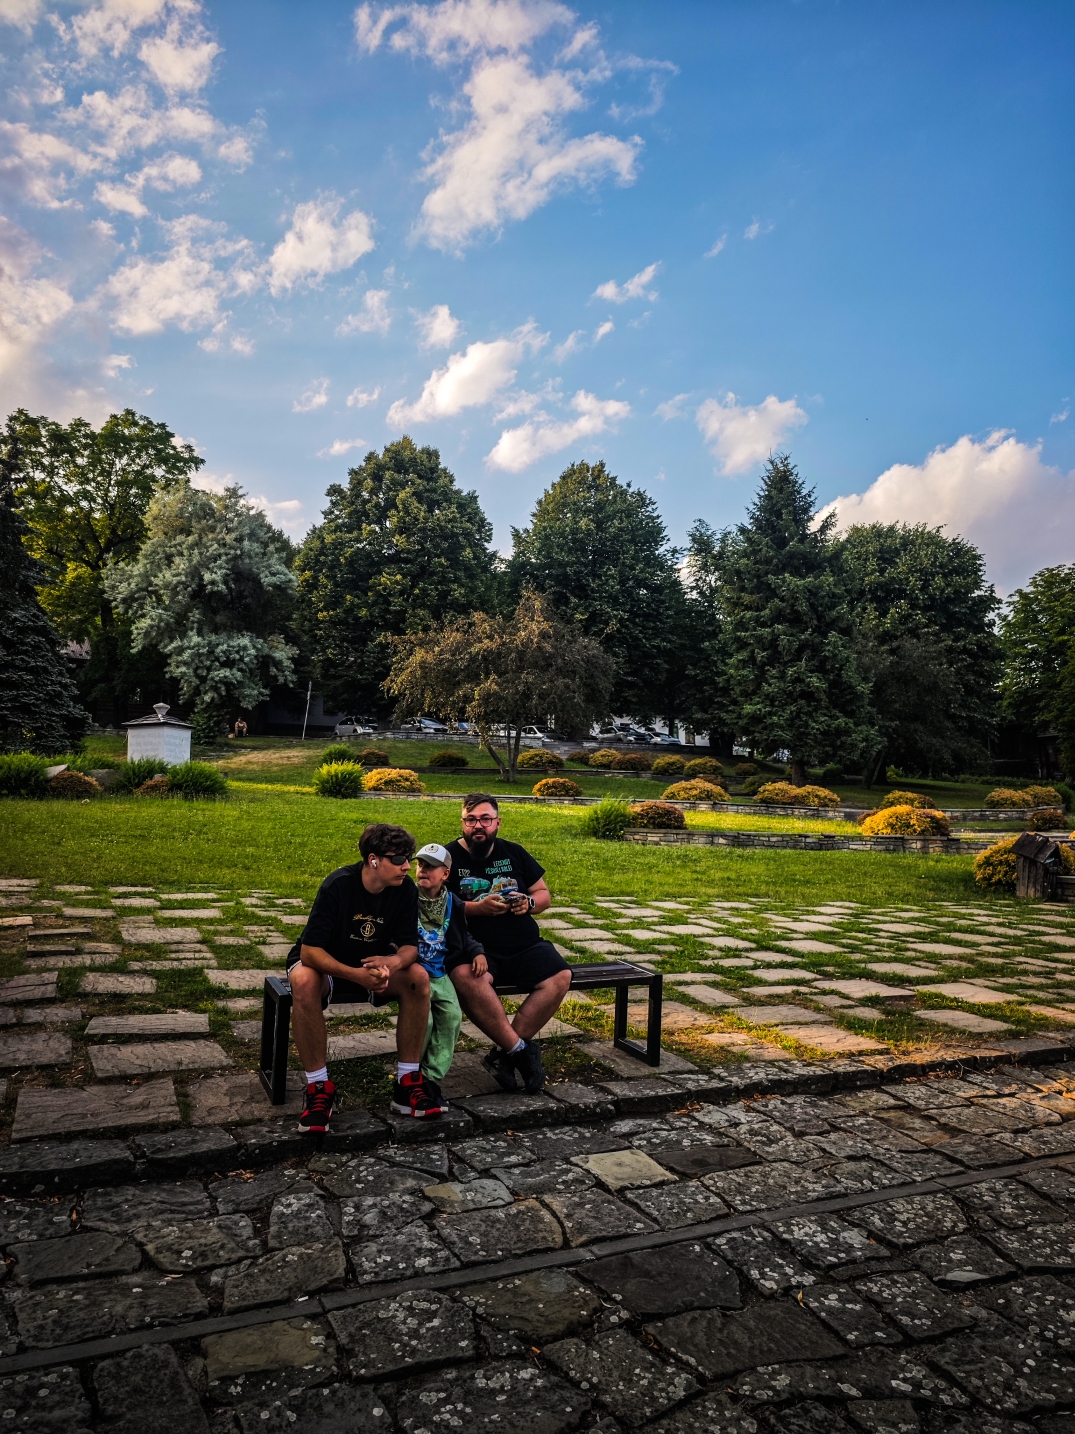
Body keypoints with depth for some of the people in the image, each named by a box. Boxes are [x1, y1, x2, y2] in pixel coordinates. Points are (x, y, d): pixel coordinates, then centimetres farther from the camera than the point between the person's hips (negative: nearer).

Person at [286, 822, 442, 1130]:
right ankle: (319, 1088, -24)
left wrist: (395, 961, -37)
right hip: (326, 963, -3)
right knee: (305, 982, -37)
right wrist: (357, 975, -46)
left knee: (418, 977, -24)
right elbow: (309, 951, -31)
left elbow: (409, 946, -11)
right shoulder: (338, 885, -27)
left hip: (375, 963, 4)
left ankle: (408, 1083, -15)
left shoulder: (406, 889, -15)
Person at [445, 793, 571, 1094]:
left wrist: (529, 903, -4)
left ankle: (504, 1053, -15)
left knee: (560, 976, -22)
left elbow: (544, 895, 18)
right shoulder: (449, 856, 3)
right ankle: (521, 1049, -21)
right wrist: (478, 907, -18)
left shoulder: (514, 853, 14)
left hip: (524, 946, 4)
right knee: (468, 978, -37)